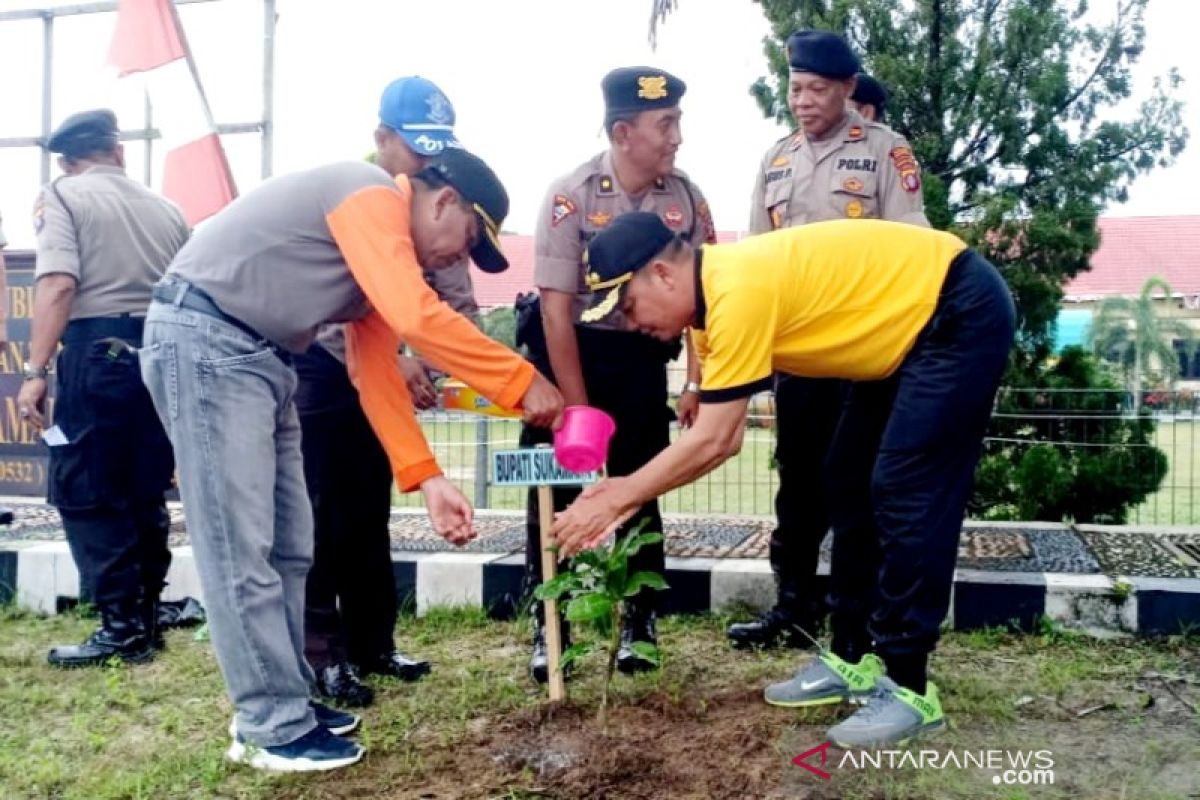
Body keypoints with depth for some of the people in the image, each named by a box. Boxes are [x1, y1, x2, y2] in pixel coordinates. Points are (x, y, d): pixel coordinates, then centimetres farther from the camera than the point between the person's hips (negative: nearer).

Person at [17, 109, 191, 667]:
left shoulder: (62, 195, 2)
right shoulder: (165, 207, 17)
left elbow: (58, 285, -12)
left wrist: (36, 371, -13)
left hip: (99, 350, -5)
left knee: (83, 494, 2)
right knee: (145, 493, 13)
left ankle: (122, 626, 0)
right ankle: (144, 618, 18)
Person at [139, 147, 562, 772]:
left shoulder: (387, 246, 15)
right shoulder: (373, 197, -14)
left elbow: (377, 371, 11)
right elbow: (415, 317, -28)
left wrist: (427, 478, 5)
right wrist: (523, 383, -21)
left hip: (259, 354, 10)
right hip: (202, 339, -10)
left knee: (288, 545, 10)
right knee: (242, 548, -7)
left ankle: (280, 702, 20)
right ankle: (274, 729, 1)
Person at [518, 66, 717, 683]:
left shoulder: (687, 199, -6)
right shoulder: (571, 195, -16)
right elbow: (556, 308, -17)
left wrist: (697, 382, -8)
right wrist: (578, 408, -19)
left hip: (641, 358, 3)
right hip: (570, 350, -2)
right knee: (555, 492, 0)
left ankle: (638, 627, 21)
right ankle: (547, 633, 13)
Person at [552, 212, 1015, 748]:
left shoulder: (738, 291, -28)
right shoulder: (717, 288, 1)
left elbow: (711, 442, -25)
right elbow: (725, 438, 2)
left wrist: (617, 499, -17)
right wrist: (627, 493, -3)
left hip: (963, 313, -10)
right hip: (915, 321, 10)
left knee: (909, 495, -12)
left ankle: (907, 686, -1)